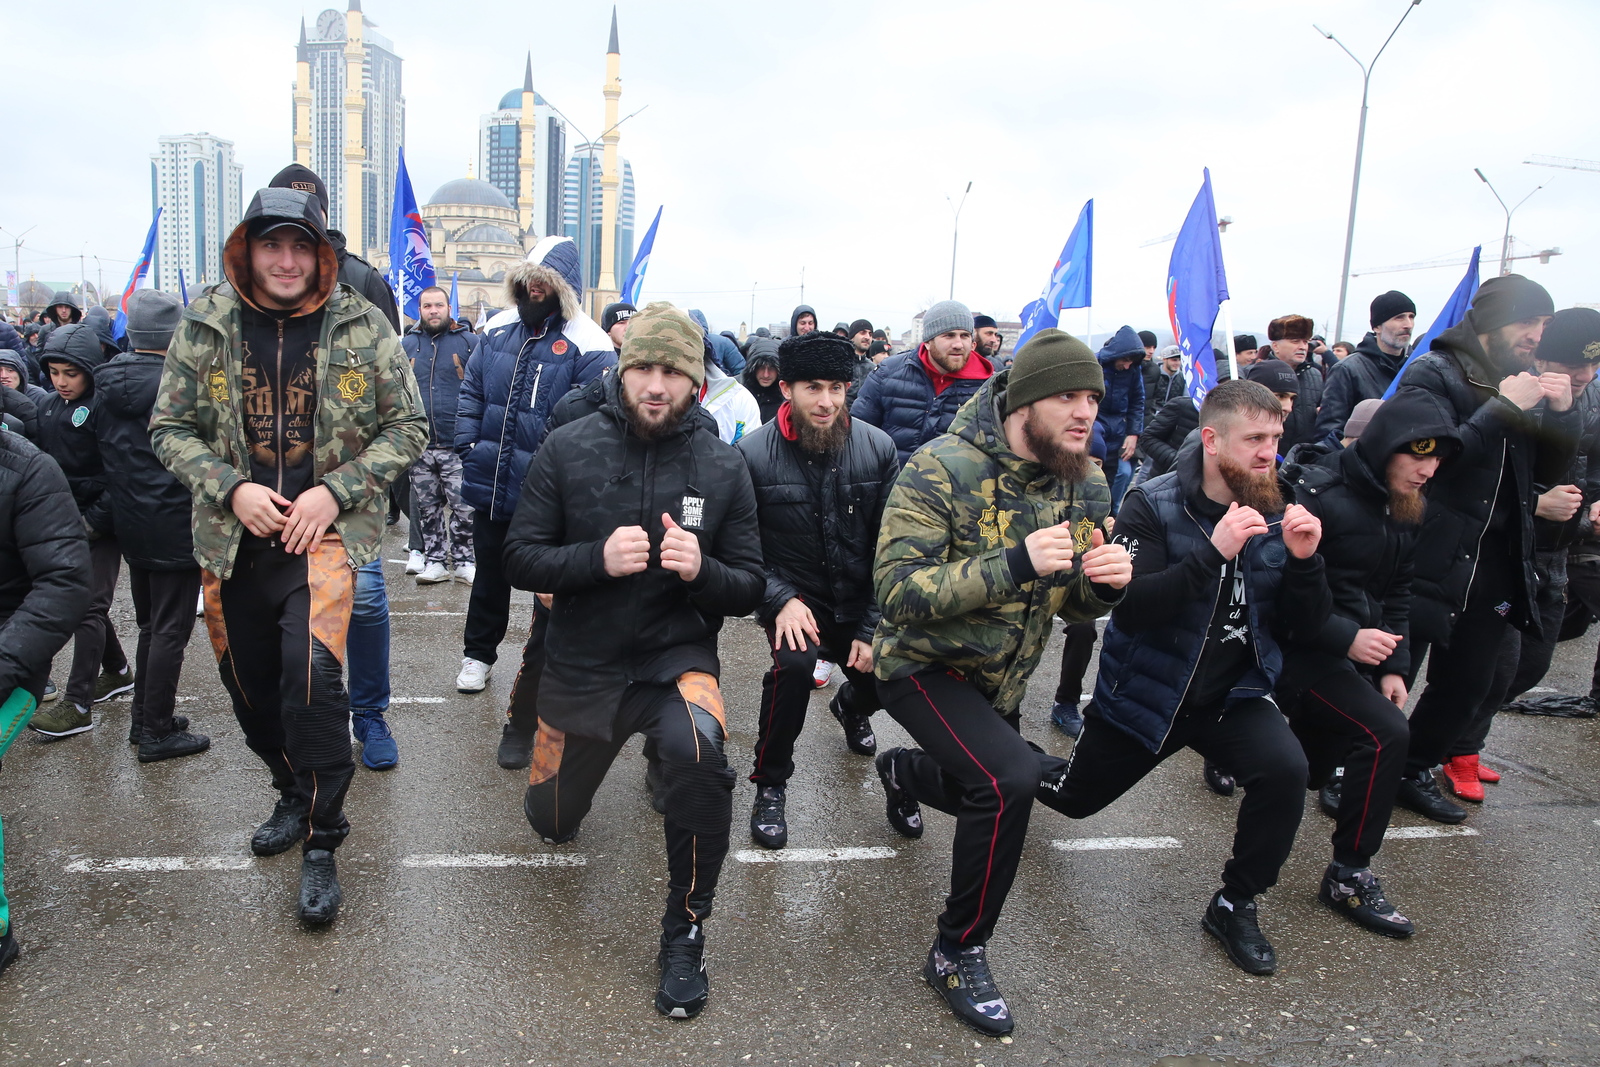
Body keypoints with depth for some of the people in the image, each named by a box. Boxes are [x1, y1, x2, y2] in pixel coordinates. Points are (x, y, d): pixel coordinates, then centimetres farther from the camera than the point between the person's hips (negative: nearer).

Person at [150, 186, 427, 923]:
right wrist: (231, 488, -11)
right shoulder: (205, 325, 1)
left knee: (312, 670, -20)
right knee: (250, 685, 13)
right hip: (233, 536, 4)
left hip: (326, 530, -3)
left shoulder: (363, 325, -4)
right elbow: (170, 428, 6)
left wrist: (336, 490, -12)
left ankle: (321, 843, -4)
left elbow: (407, 427, 0)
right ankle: (295, 794, 41)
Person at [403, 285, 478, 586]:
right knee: (428, 509, 11)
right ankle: (435, 562, 21)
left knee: (464, 507, -2)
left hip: (457, 446, -3)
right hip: (419, 446, 3)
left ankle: (464, 561, 12)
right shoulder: (407, 344, 10)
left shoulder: (469, 342, 1)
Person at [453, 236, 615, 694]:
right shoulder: (499, 329, 5)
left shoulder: (587, 344, -13)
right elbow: (472, 391, 13)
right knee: (489, 573, 20)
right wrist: (468, 445, 2)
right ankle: (477, 655, 36)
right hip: (491, 483, 5)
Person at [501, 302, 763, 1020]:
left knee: (701, 755, -34)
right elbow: (521, 560, -7)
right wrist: (599, 558, -26)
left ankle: (684, 932, -9)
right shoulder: (567, 450, -8)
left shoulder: (722, 468, -6)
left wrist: (702, 568, -25)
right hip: (581, 664, 2)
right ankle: (570, 753, 56)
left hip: (676, 656, -1)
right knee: (552, 823, 18)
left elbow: (748, 589, -2)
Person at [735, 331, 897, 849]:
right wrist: (781, 600, -22)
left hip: (860, 602, 4)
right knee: (795, 660, -31)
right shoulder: (754, 454, -11)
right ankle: (770, 786, -7)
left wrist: (873, 627, -9)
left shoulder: (877, 448, -6)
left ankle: (851, 705, 38)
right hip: (794, 598, -3)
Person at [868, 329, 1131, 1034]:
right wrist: (1015, 563, -40)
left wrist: (1103, 583, -23)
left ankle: (905, 771, 59)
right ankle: (957, 954, -6)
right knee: (1013, 777, -29)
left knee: (994, 797, 25)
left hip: (1001, 678, 7)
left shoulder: (1087, 487, -6)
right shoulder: (942, 470, -25)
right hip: (923, 665, -7)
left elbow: (1074, 606, 2)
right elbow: (897, 591, -31)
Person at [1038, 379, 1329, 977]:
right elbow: (1129, 609, -29)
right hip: (1145, 695, -2)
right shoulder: (1153, 506, -17)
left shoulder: (1277, 516, -5)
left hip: (1233, 696, 3)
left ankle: (1236, 906, -2)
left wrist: (1304, 561, -21)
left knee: (1286, 770, -26)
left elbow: (1305, 629, -3)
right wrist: (1213, 552, -37)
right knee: (1071, 800, 13)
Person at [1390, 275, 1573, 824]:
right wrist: (1504, 409, -19)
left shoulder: (1519, 383, 17)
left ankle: (1413, 772, 28)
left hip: (1491, 567, 8)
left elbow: (1549, 470, 16)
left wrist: (1561, 412, 1)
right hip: (1428, 561, -8)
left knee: (1466, 684, 13)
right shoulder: (1433, 373, -7)